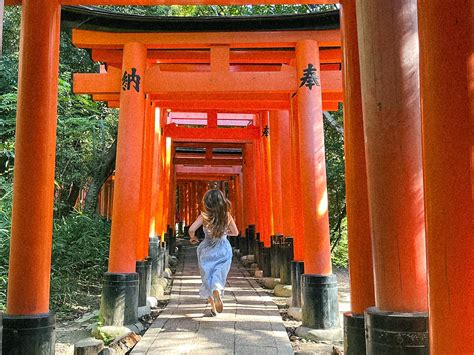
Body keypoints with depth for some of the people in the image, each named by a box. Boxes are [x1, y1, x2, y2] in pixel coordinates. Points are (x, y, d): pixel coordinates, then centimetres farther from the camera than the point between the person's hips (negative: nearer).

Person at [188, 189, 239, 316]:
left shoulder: (204, 215, -10)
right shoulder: (227, 215, -4)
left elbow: (191, 229, -17)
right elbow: (235, 232, 5)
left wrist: (192, 238, 5)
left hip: (207, 250, 0)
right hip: (223, 250, 1)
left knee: (208, 277, 11)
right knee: (219, 276, 1)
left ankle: (213, 307, 9)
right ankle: (217, 292, -33)